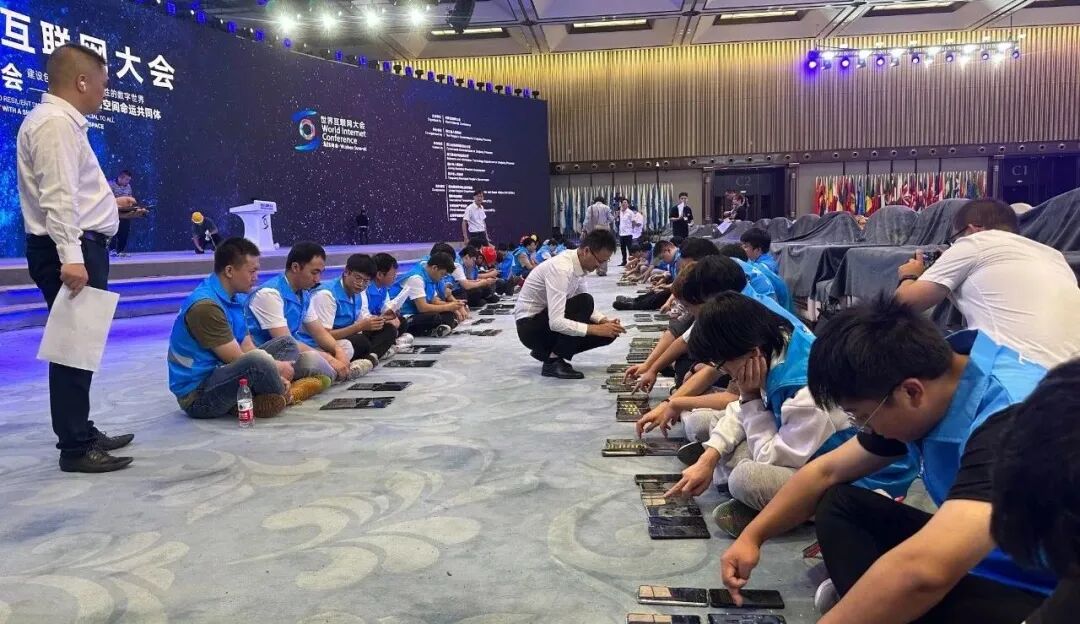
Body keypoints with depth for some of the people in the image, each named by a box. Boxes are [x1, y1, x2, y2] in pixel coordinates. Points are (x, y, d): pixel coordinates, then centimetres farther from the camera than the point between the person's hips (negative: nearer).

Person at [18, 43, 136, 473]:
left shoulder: (63, 121, 19)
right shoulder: (55, 123, -14)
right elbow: (58, 197, -23)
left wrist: (108, 204, 35)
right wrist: (70, 257, -29)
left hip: (79, 248, 11)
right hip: (70, 251, -11)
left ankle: (82, 433, 26)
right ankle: (75, 448, -1)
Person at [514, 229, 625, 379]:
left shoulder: (579, 264, -2)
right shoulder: (561, 268, -29)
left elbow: (585, 309, 9)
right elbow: (556, 322, -34)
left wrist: (604, 321, -9)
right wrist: (596, 329, -32)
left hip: (548, 321, 9)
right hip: (530, 327, -9)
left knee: (607, 332, -2)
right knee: (585, 302, -28)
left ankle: (547, 352, 9)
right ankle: (553, 361, -17)